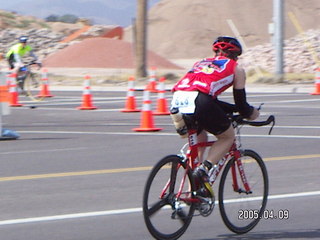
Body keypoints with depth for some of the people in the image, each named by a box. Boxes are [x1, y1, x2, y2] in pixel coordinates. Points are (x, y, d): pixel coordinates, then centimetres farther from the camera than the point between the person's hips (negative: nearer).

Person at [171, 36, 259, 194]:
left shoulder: (201, 63, 36)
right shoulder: (236, 68, 21)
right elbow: (241, 104, 21)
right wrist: (251, 114, 42)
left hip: (177, 101, 6)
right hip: (198, 101, -6)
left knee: (199, 140, 28)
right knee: (228, 137, 18)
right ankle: (205, 168, -5)